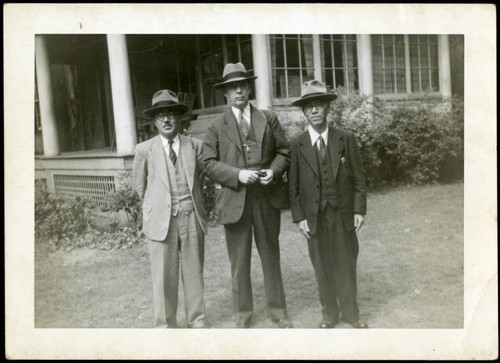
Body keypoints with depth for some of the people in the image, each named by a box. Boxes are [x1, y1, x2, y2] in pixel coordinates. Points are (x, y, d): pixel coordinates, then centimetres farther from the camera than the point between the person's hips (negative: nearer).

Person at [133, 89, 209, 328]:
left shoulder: (195, 146, 4)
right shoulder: (144, 150, -1)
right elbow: (140, 186, 9)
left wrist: (190, 202, 9)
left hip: (191, 217, 2)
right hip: (161, 219, -2)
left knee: (194, 272, 11)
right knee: (164, 276, 4)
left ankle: (197, 320, 26)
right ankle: (165, 325, 18)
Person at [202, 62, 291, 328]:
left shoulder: (269, 119, 8)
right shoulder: (217, 127, 3)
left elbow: (283, 152, 9)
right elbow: (209, 163, -3)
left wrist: (274, 171, -11)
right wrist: (238, 174, -17)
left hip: (267, 199, 2)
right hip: (235, 201, -1)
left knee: (271, 257, 12)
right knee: (239, 262, 8)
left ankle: (277, 311, 27)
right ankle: (242, 314, 24)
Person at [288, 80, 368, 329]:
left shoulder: (346, 140, 2)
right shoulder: (297, 145, 0)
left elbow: (358, 177, 3)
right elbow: (293, 185, 1)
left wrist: (359, 209, -3)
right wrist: (299, 217, -5)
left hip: (343, 214, 0)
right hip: (314, 217, 0)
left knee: (346, 265, 9)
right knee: (323, 268, 8)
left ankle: (350, 313, 25)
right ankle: (329, 314, 23)